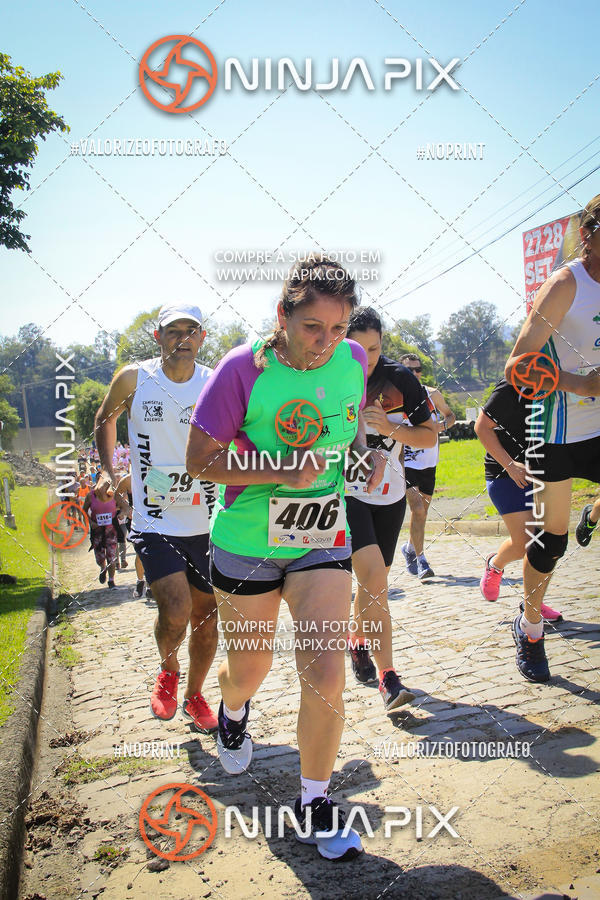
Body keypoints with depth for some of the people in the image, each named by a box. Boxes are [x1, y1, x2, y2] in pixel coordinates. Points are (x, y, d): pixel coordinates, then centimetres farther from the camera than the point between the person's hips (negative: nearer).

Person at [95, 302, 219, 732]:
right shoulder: (134, 379, -5)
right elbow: (104, 420, 14)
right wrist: (108, 470, 6)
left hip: (206, 523, 2)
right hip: (155, 521, -2)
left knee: (207, 616, 10)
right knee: (176, 611, -18)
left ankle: (194, 696, 36)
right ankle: (168, 670, 17)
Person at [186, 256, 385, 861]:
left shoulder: (353, 360, -4)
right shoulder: (244, 369, -17)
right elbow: (199, 459, -15)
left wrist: (366, 453, -2)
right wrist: (283, 471, -24)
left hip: (322, 542, 2)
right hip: (246, 543, -2)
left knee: (325, 674, -7)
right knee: (250, 668, 17)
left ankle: (314, 801, 17)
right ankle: (232, 710, 56)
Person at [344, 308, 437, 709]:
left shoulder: (400, 378, -5)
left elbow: (429, 435, -2)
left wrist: (390, 427, -18)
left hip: (390, 495, 3)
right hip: (345, 492, -3)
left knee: (373, 581, 14)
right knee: (374, 576, -20)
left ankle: (358, 642, 40)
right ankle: (387, 674, -12)